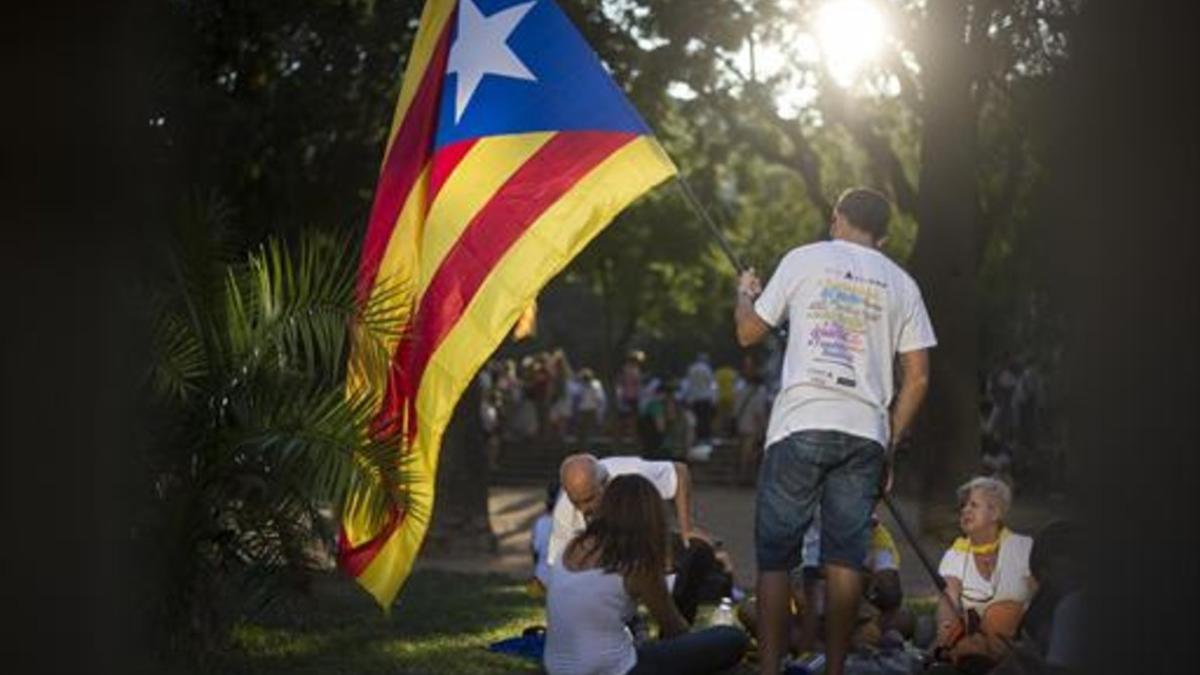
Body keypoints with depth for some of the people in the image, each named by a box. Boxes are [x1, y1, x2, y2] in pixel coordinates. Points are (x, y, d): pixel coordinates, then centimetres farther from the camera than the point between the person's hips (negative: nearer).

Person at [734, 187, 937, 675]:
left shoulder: (805, 260, 7)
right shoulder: (901, 284, 14)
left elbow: (748, 333, 12)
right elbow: (917, 378, 10)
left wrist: (744, 293, 33)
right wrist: (890, 445, 17)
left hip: (801, 424, -2)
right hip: (866, 432, 3)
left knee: (775, 556, 2)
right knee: (846, 557, 5)